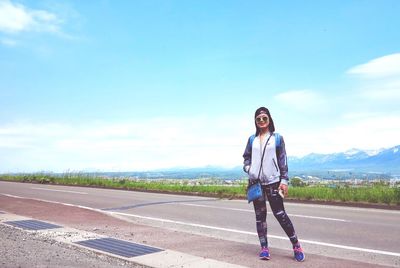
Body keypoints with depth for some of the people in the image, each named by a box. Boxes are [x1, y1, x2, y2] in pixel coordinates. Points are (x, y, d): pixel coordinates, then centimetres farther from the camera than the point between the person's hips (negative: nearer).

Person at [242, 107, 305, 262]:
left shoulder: (277, 138, 2)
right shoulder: (252, 139, 9)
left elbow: (283, 161, 1)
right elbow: (246, 157, 15)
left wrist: (284, 181, -5)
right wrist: (248, 169, -5)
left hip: (273, 181, -3)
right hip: (256, 182, 3)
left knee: (280, 213, -3)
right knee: (260, 215, 5)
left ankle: (296, 245, 10)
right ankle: (264, 248, 12)